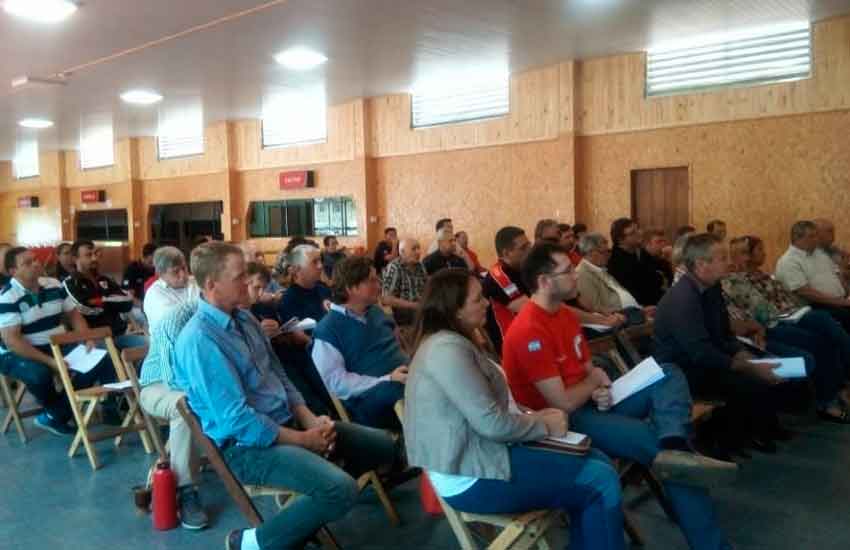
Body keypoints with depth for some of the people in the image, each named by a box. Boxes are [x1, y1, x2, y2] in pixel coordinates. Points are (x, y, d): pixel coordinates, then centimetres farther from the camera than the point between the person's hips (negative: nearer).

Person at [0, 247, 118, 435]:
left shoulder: (54, 285, 3)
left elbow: (73, 314, 12)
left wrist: (88, 340, -7)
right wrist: (49, 361, -29)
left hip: (57, 347, 6)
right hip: (17, 354, -6)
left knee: (100, 358, -12)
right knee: (39, 374, -38)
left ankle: (54, 415, -8)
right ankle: (60, 414, -3)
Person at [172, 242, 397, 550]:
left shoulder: (244, 319, 9)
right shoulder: (199, 340, -20)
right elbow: (238, 420, -24)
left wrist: (310, 420, -1)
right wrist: (302, 440, -16)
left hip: (287, 422, 9)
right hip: (248, 443, -9)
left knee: (382, 445, 8)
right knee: (341, 490, -29)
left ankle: (310, 509, 21)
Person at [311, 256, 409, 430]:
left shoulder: (375, 311, 22)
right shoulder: (327, 330, -3)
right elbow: (337, 383, -11)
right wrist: (387, 380, -17)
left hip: (408, 380, 8)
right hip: (373, 400, -7)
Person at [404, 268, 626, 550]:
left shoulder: (452, 342, 12)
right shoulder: (447, 349, -22)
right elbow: (492, 424, -24)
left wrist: (534, 416, 2)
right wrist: (545, 426, -8)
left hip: (476, 456, 10)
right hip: (472, 478, -10)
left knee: (596, 461, 9)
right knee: (601, 481, -9)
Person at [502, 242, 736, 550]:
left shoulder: (564, 313, 9)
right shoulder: (529, 332, -25)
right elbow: (563, 404, -26)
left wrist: (599, 393, -10)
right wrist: (594, 382, -4)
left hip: (589, 401, 11)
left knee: (668, 375, -4)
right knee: (658, 442, -24)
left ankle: (676, 447, -34)